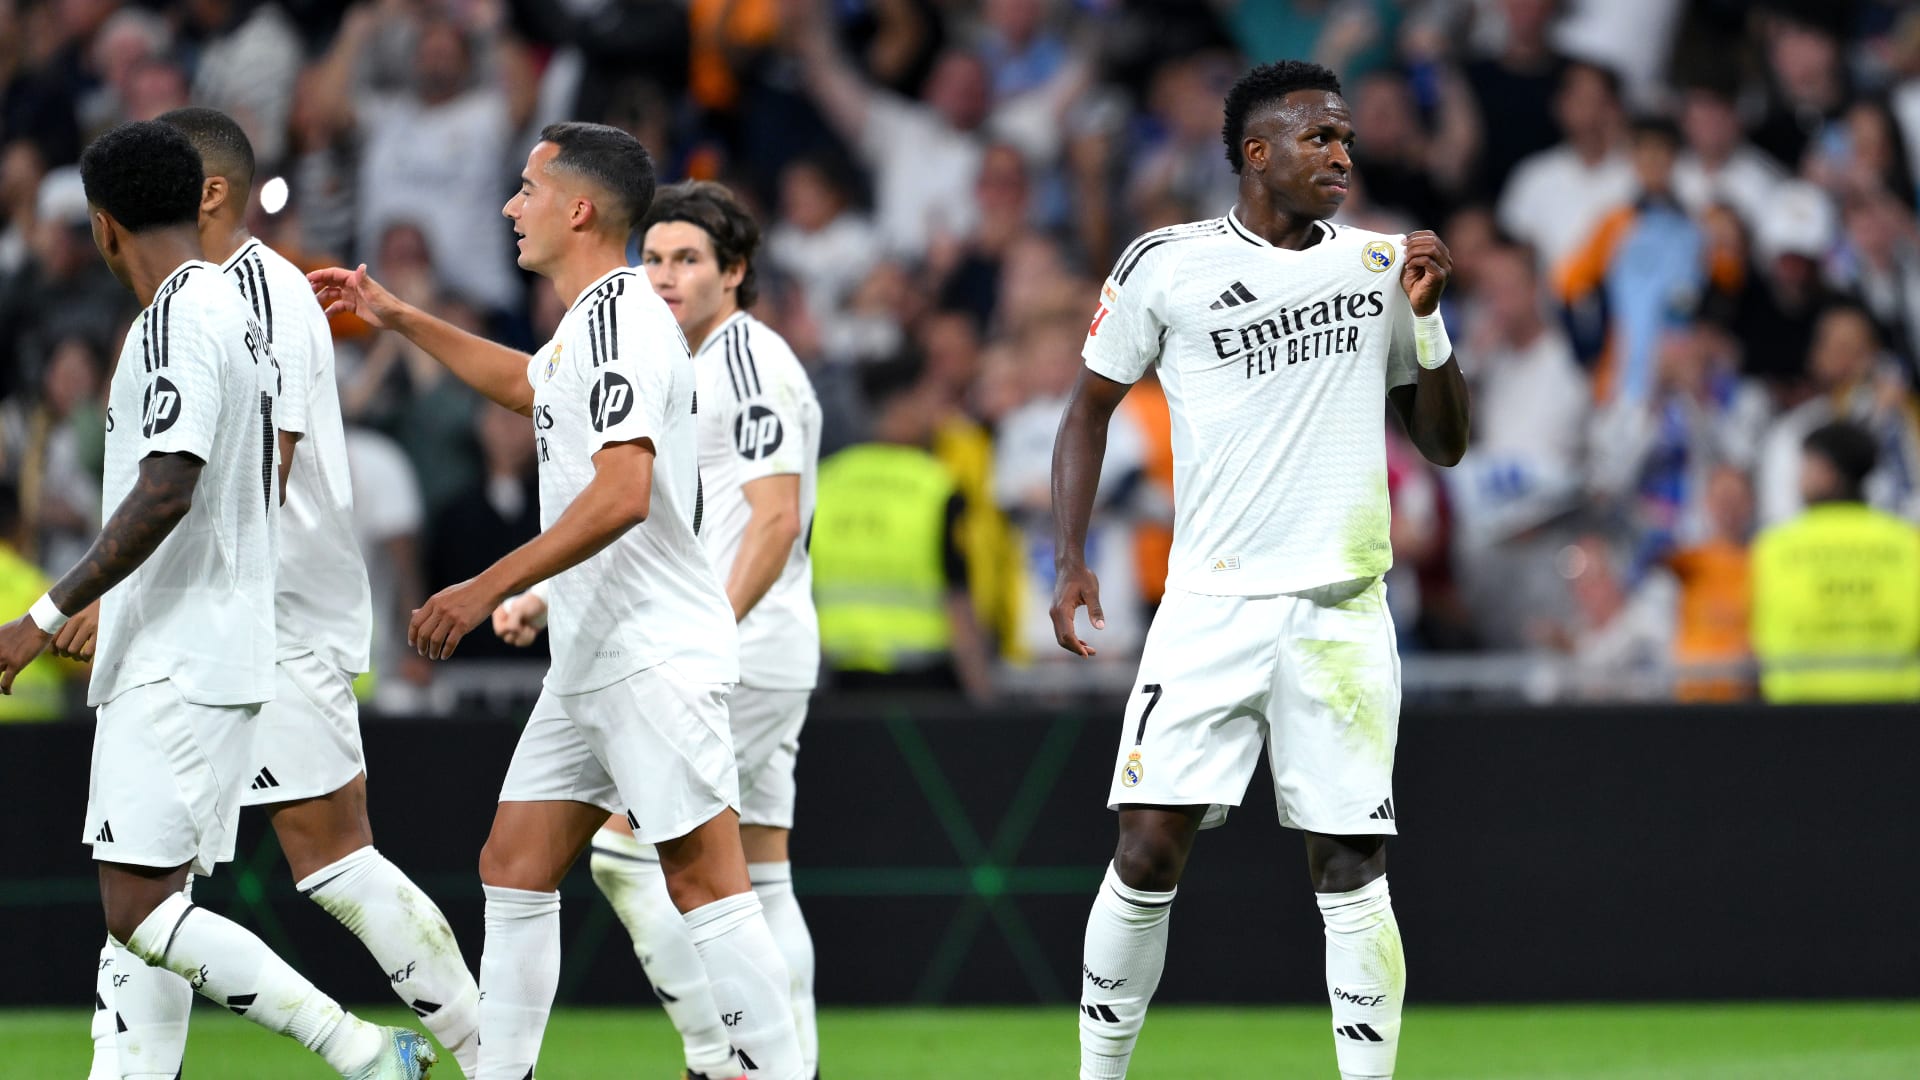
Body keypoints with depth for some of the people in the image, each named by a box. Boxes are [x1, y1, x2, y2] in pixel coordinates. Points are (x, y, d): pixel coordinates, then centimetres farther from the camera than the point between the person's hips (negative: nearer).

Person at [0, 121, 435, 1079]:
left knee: (141, 912, -13)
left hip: (175, 668, -10)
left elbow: (165, 493, -24)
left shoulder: (177, 318, -14)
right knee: (146, 909, 8)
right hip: (222, 661, 10)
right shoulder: (240, 316, 16)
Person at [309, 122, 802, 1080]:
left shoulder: (620, 317, -14)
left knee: (705, 882, -12)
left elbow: (622, 494, -26)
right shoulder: (586, 327, 17)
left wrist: (488, 589, -25)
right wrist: (399, 319, 44)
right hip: (590, 659, 10)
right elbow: (527, 383, 42)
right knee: (514, 865, 8)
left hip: (654, 656, -10)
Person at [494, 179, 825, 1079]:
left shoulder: (750, 362, -11)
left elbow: (778, 520, -20)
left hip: (742, 657, -10)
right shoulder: (686, 372, 20)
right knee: (756, 880, 8)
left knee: (625, 850, -11)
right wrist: (541, 600, 17)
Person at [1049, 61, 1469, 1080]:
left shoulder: (1384, 265, 9)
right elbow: (1090, 407, 11)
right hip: (1212, 606, -2)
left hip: (1343, 608, 2)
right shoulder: (1166, 265, 1)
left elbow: (1444, 442, 14)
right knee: (1149, 848, -7)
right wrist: (1071, 561, 1)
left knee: (1351, 870, -2)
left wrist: (1427, 317, -2)